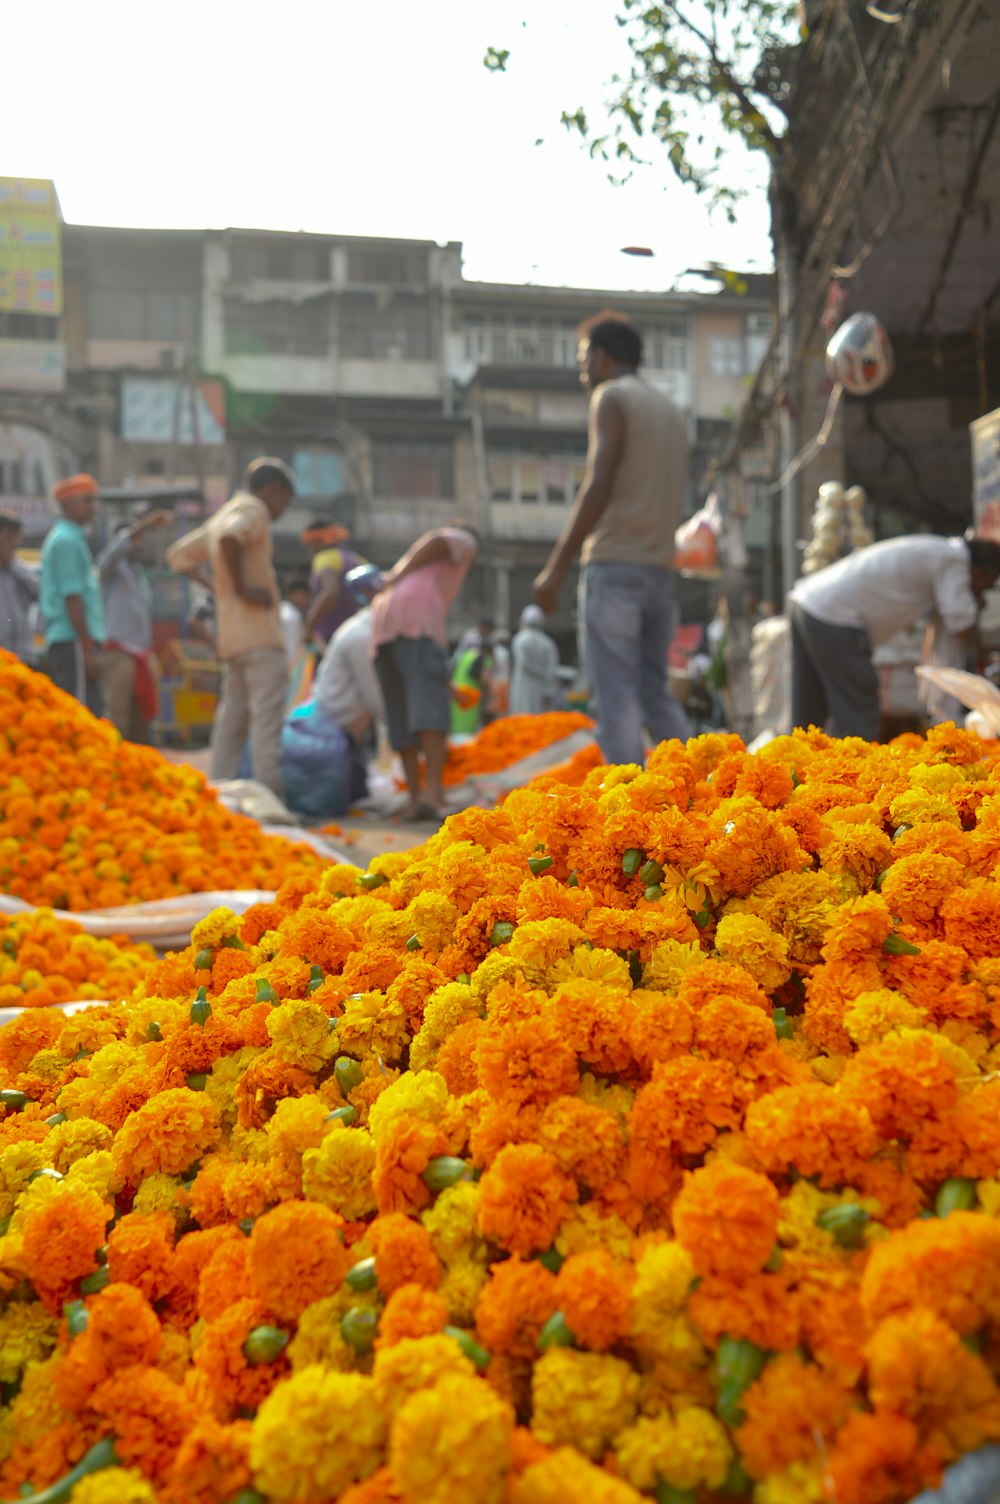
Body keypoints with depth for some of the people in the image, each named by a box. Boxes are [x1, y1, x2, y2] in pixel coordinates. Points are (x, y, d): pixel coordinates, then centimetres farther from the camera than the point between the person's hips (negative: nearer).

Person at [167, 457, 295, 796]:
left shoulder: (220, 516, 23)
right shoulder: (252, 509, -5)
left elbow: (178, 555, 29)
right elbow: (229, 538, -27)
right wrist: (242, 588, -20)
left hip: (231, 638, 9)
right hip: (258, 632, -9)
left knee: (232, 720, 9)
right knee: (267, 718, -12)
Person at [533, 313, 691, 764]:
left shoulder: (612, 396, -2)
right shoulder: (672, 411, 23)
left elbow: (599, 486, -15)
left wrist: (556, 566, -16)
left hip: (613, 565, -8)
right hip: (660, 571, 8)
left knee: (616, 699, -8)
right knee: (654, 694, 12)